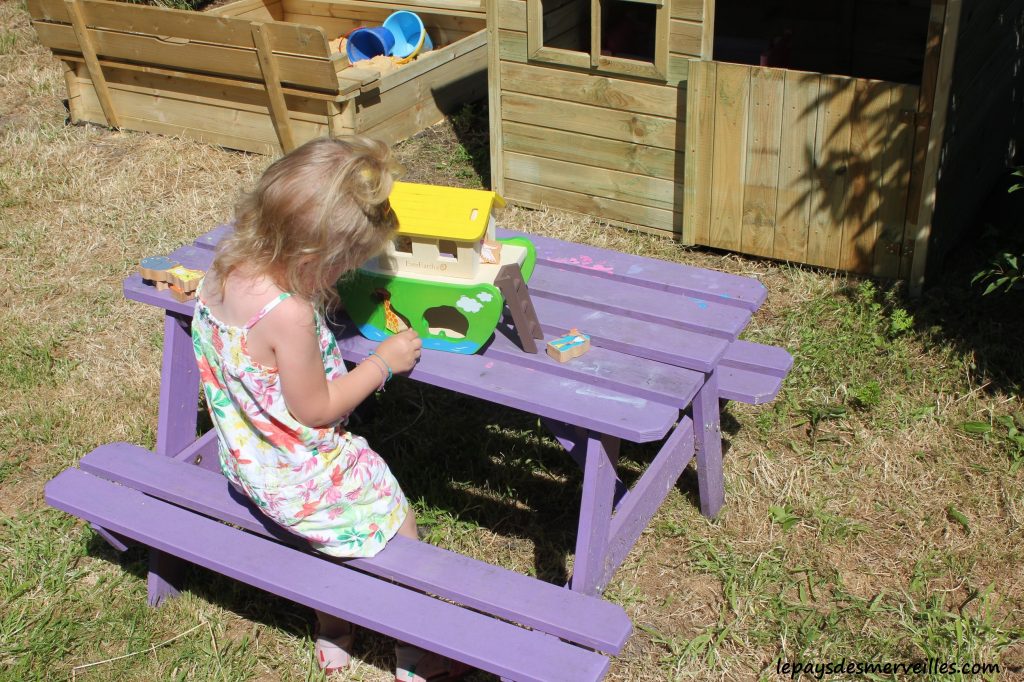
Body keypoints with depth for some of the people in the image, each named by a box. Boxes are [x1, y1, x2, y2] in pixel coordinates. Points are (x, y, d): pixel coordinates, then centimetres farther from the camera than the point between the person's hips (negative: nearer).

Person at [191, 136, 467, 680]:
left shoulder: (225, 264, -10)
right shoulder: (289, 316, -36)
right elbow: (314, 409, -23)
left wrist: (313, 294, 0)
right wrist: (383, 363, -12)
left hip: (246, 461, 8)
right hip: (299, 479, -8)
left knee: (342, 526, 31)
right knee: (397, 529, 12)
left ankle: (331, 635, 46)